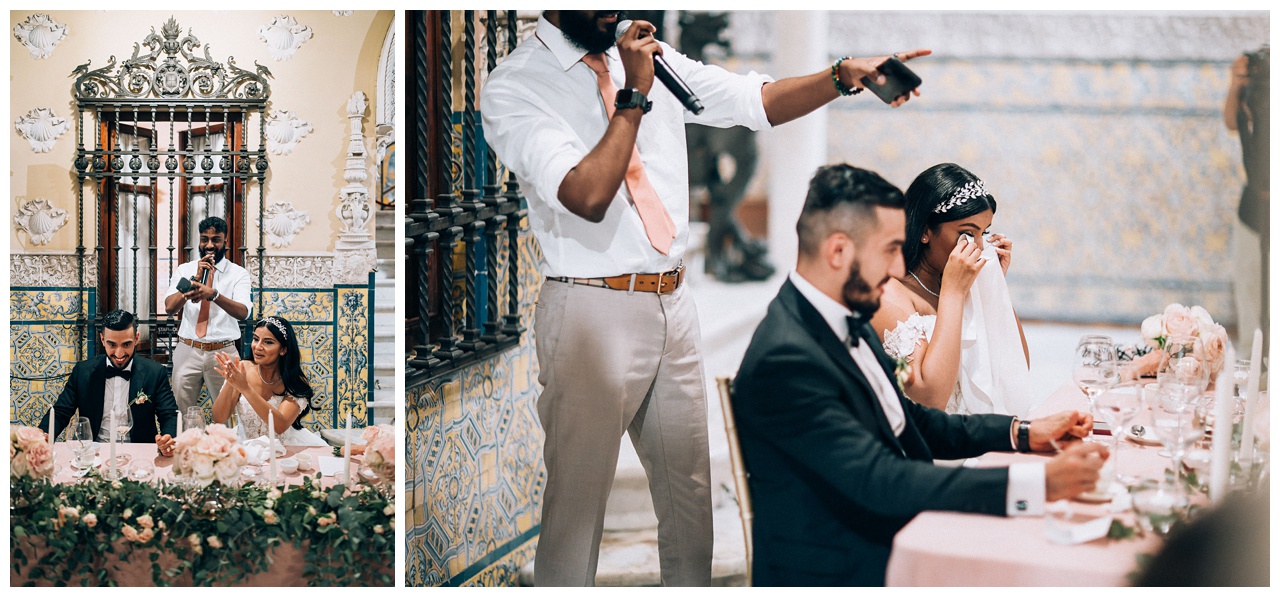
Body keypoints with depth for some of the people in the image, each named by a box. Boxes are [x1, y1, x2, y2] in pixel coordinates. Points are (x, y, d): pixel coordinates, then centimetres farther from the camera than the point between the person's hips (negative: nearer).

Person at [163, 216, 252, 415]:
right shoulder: (184, 270, 7)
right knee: (183, 412, 4)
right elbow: (170, 307, -6)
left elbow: (243, 312, -17)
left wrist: (213, 294, -34)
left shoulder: (238, 274, 0)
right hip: (187, 351, 2)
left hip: (223, 353, -2)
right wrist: (195, 279, -16)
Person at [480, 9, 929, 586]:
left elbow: (755, 101, 6)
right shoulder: (513, 86, -12)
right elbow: (587, 197, -24)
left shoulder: (651, 57, 8)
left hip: (672, 304, 7)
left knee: (690, 485, 17)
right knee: (578, 500, 1)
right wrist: (634, 96, -21)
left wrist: (844, 75, -8)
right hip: (593, 315, -7)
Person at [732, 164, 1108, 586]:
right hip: (836, 574, -9)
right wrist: (1037, 484, -34)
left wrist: (1022, 433, 5)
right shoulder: (786, 360, -22)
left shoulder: (845, 324, 8)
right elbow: (879, 482, -29)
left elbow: (912, 422, 19)